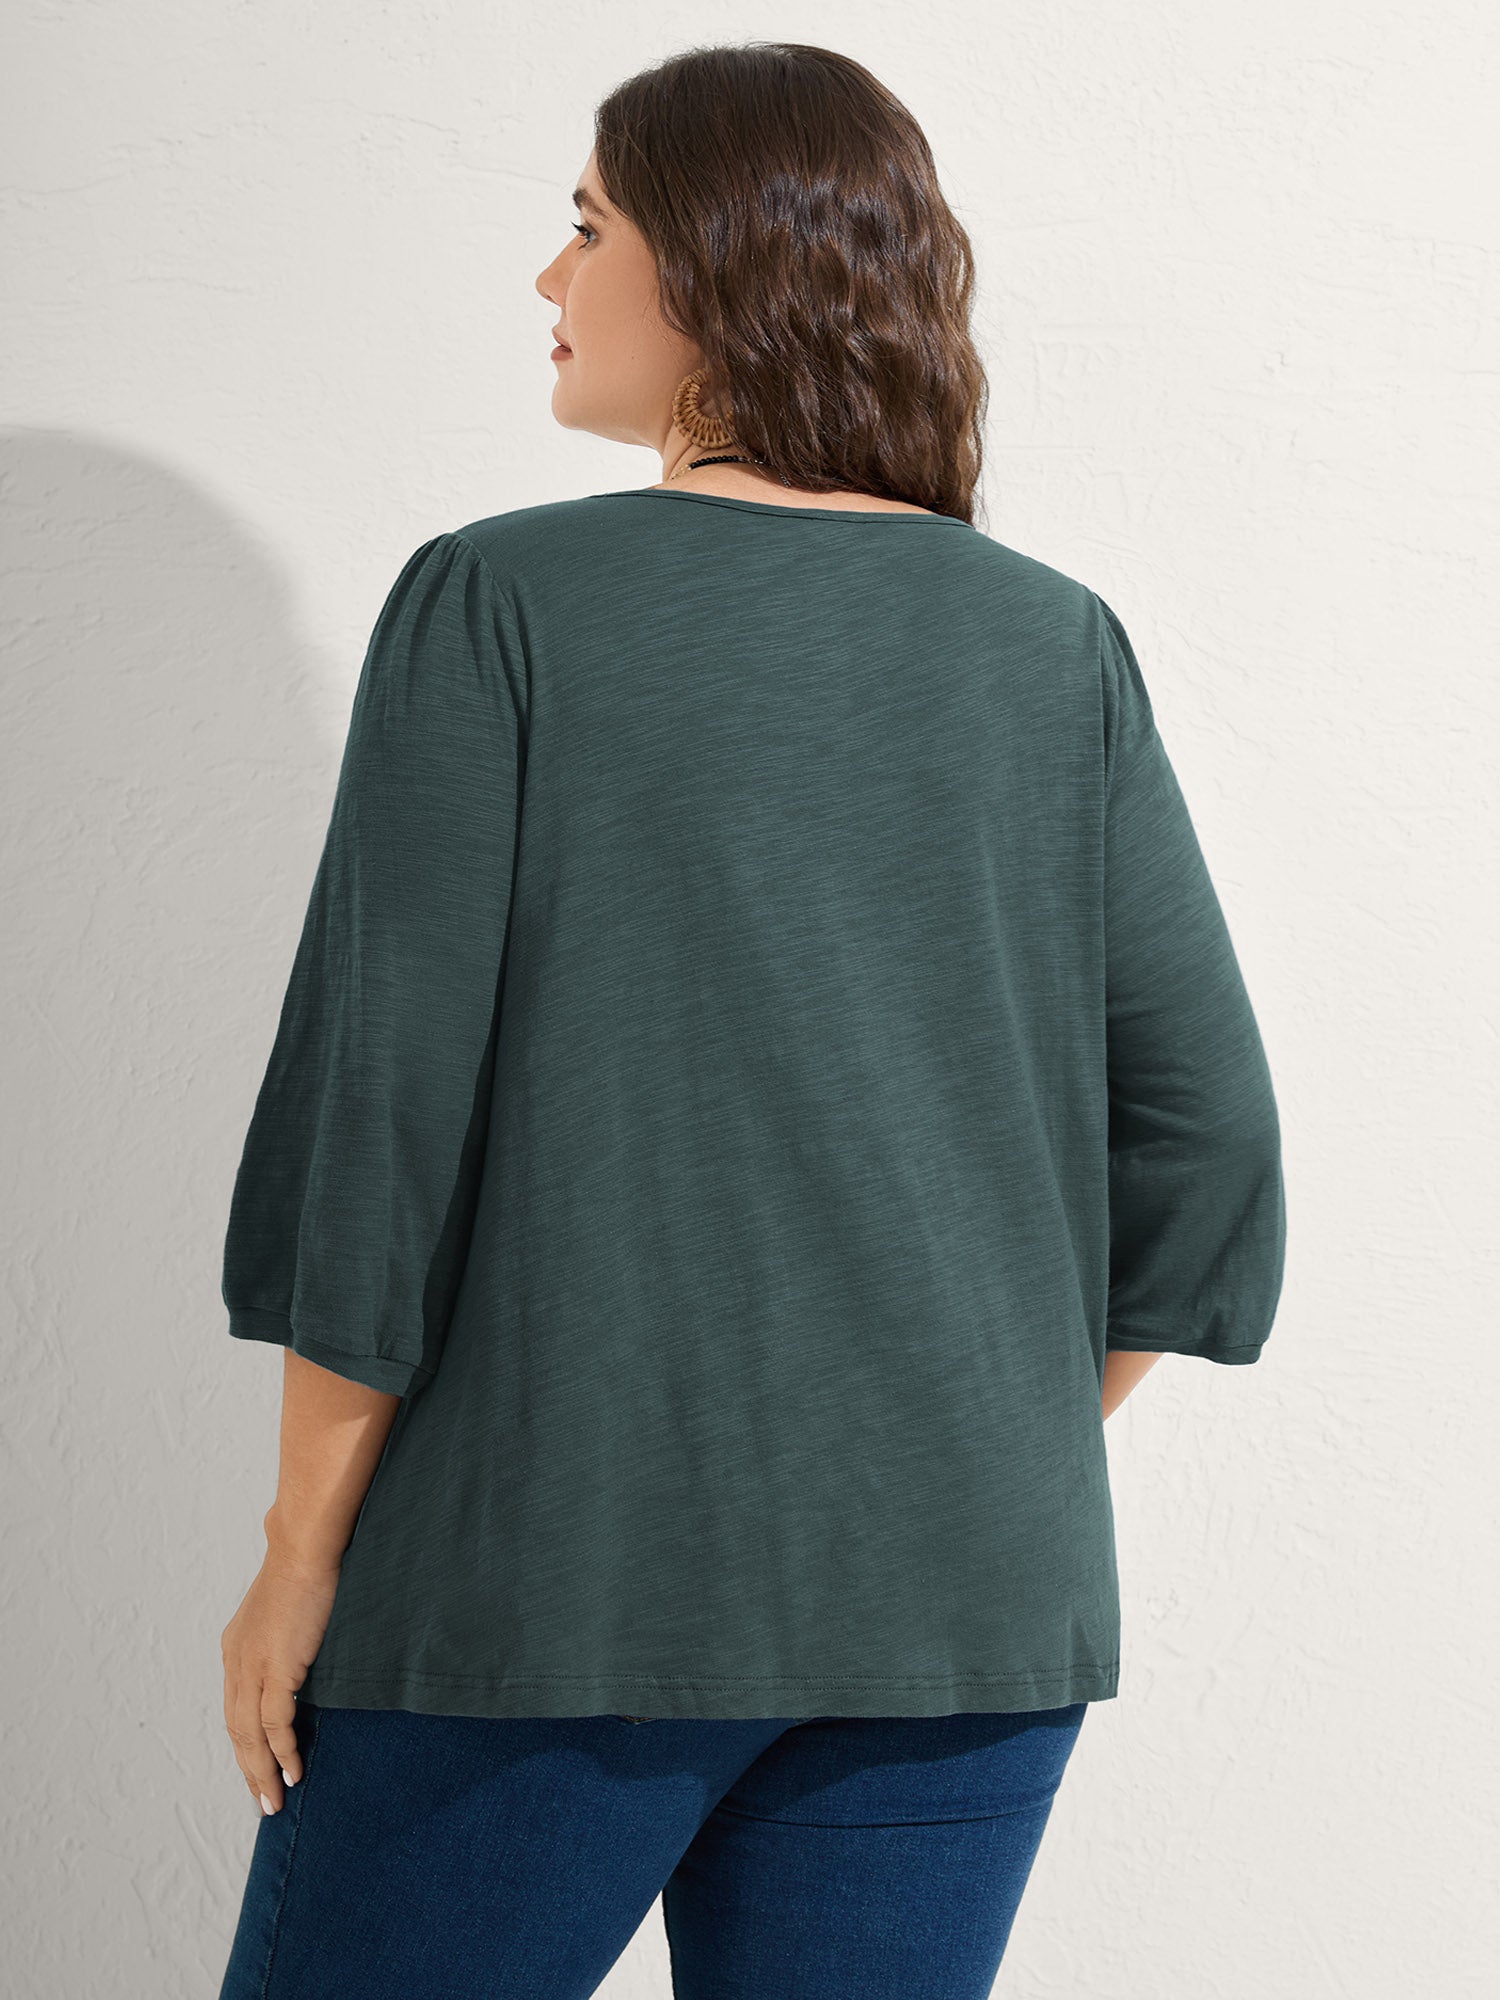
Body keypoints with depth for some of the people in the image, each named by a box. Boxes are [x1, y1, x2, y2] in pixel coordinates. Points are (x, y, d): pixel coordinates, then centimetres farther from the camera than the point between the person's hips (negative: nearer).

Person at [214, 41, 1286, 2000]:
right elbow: (1205, 1127, 1)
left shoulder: (498, 605, -7)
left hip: (563, 1573, -3)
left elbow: (378, 1112, -10)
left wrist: (303, 1547, 0)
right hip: (961, 1613, 4)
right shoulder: (1058, 644, 3)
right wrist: (1004, 1466, 13)